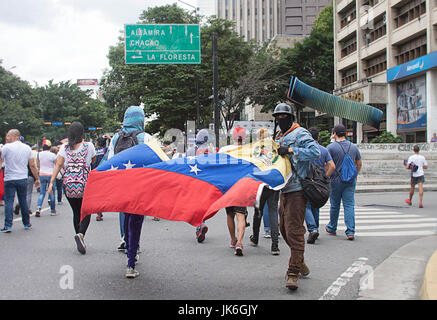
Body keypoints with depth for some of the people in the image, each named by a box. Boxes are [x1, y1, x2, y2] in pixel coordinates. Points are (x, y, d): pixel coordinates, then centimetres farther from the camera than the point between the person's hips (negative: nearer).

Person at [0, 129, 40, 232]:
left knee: (8, 202, -1)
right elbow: (32, 166, 5)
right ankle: (27, 224, 20)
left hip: (9, 179, -4)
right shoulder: (27, 148, 5)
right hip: (23, 179, 4)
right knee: (23, 202, 13)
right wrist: (37, 178, 11)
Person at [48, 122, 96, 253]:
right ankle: (81, 234, -21)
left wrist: (51, 182, -6)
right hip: (84, 185, -3)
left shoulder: (64, 148, 3)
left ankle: (80, 242, 19)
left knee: (76, 213, 15)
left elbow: (58, 165, -4)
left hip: (68, 186, 3)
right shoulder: (89, 146, -1)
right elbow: (93, 160, 15)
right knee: (86, 212, 6)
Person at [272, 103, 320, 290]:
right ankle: (300, 264, 29)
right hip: (284, 189, 9)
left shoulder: (300, 134, -6)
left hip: (297, 189, -9)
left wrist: (291, 151, -21)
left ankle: (293, 273, -8)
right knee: (284, 228, 14)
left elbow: (315, 152, -21)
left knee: (294, 230, -11)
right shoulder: (278, 138, 21)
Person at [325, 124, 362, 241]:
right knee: (349, 205, 2)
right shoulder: (353, 147, 6)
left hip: (336, 180, -3)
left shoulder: (331, 147, -9)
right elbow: (359, 164, 15)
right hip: (350, 181, 3)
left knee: (334, 206, 11)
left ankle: (332, 229, 26)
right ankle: (350, 232, -5)